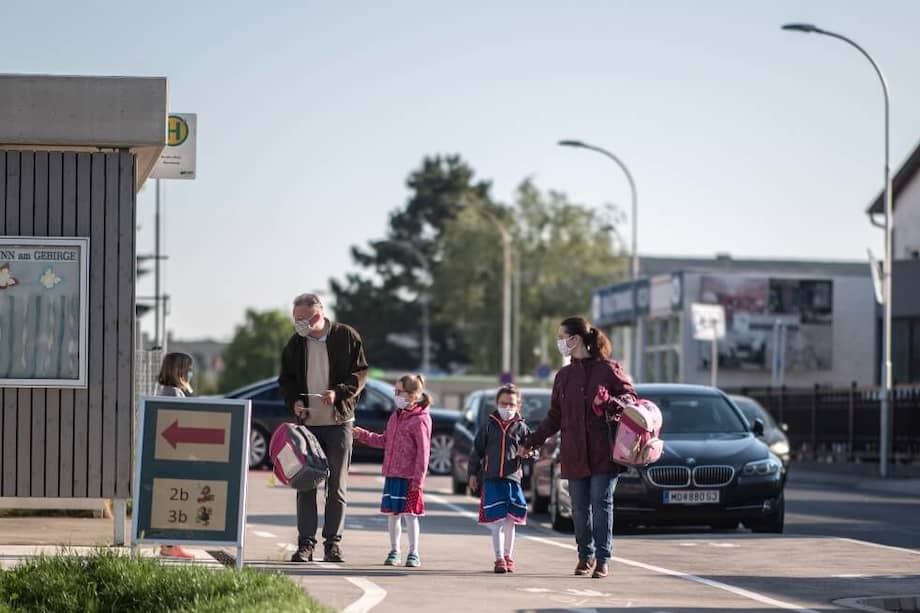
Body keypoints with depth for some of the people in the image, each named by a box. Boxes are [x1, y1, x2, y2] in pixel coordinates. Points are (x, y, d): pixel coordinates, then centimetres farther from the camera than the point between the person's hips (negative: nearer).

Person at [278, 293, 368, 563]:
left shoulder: (347, 337, -3)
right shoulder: (296, 344, 5)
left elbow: (360, 373, -1)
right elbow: (286, 379, 13)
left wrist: (339, 392, -17)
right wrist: (293, 401, -6)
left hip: (339, 422, -2)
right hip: (308, 423, 2)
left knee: (337, 486, 1)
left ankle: (333, 542, 8)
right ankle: (306, 543, 2)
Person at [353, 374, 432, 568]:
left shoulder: (420, 420, -12)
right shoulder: (395, 417, 14)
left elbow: (423, 452, -14)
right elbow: (385, 441, 25)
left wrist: (418, 478, -16)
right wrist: (363, 436, 16)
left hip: (409, 477, -8)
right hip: (392, 474, 8)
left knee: (409, 513, -3)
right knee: (392, 513, 11)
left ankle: (413, 554, 4)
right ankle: (394, 551, 22)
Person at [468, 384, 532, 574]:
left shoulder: (521, 428, 6)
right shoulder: (489, 426, 5)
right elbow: (477, 450, 9)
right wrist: (473, 474, 6)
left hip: (512, 478, 1)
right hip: (491, 479, -1)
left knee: (510, 520, 7)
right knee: (497, 520, -4)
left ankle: (508, 556, 20)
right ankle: (499, 558, 0)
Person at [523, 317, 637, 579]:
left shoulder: (608, 369, -1)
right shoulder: (563, 376, 15)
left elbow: (631, 397, 1)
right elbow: (554, 417, 18)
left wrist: (614, 403, -20)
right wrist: (533, 441, 11)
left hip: (604, 453, -5)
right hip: (574, 454, 5)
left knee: (601, 503, -6)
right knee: (580, 508, 5)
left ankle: (602, 559, -2)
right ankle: (586, 556, 18)